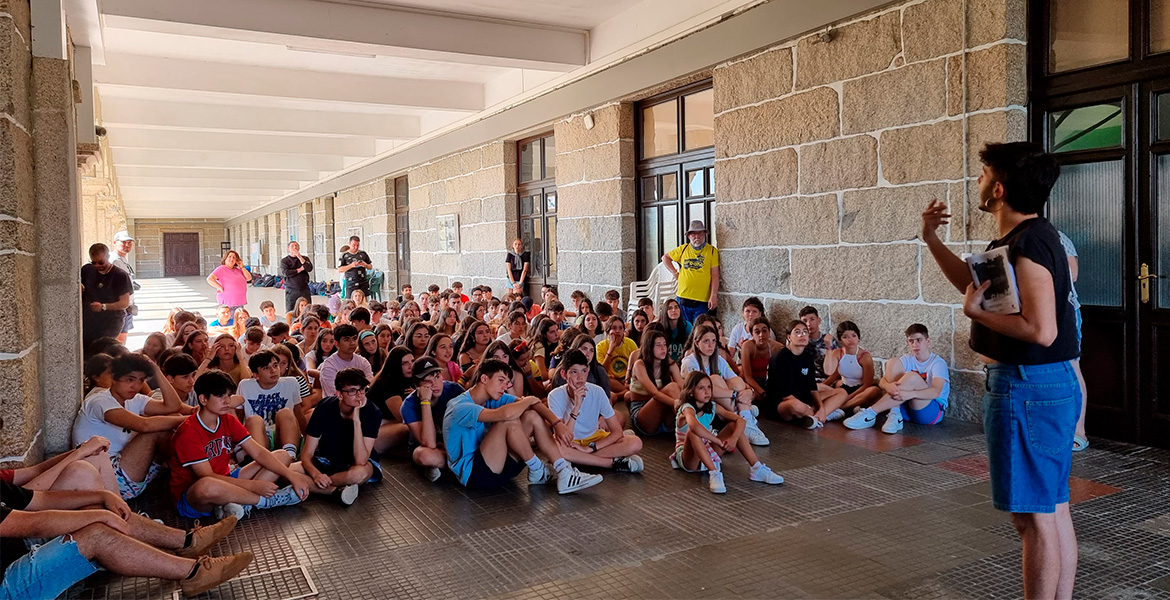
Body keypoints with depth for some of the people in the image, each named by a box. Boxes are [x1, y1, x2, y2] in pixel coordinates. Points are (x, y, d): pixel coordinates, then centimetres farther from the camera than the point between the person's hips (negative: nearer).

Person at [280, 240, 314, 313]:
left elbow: (310, 269, -7)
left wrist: (300, 257, -10)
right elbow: (286, 273, -12)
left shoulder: (305, 258, 11)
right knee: (290, 313, -2)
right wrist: (300, 269, -5)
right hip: (291, 291, -2)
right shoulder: (284, 260, 5)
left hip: (304, 290, 2)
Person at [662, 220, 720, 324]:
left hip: (702, 301, -3)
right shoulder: (683, 249, 10)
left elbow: (715, 276, -3)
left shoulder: (712, 251, 2)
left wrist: (714, 296, -11)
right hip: (683, 298, 3)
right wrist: (675, 273, 11)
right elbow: (665, 257, 23)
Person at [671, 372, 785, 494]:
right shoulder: (687, 408, -20)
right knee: (693, 431, -37)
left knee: (734, 426, -8)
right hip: (688, 458, -6)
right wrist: (719, 441, -37)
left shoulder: (712, 407, 0)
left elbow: (741, 420, -9)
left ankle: (756, 469, -14)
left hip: (707, 453, 7)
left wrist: (734, 438, -28)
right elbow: (694, 426, -46)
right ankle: (714, 474, -41)